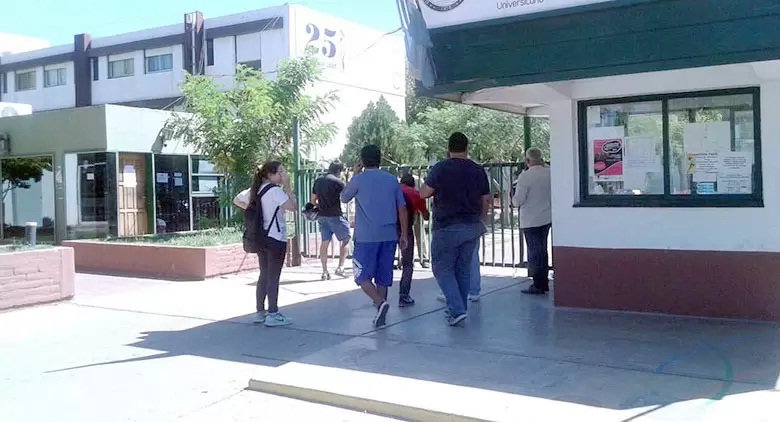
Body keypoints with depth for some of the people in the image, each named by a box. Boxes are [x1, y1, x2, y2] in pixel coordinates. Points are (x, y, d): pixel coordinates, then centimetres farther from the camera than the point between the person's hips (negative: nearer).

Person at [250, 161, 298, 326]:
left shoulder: (257, 189, 11)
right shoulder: (274, 190, -14)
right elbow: (293, 207, -21)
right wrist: (287, 186, -13)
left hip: (261, 237, 9)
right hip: (275, 238, -9)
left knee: (264, 275, 14)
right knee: (273, 277, -4)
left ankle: (260, 312, 18)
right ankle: (273, 314, 0)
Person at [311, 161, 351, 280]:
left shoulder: (318, 181, 10)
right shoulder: (338, 182, -10)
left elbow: (313, 200, 15)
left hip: (322, 216, 6)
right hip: (335, 215, -6)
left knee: (325, 242, 8)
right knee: (346, 240, 7)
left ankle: (325, 272, 8)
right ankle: (340, 267, 1)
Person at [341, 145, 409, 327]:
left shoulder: (359, 179, -5)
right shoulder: (392, 179, 7)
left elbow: (344, 198, 12)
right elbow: (402, 208, 6)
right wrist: (404, 235, 12)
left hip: (366, 237, -4)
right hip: (389, 235, 4)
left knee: (362, 276, 3)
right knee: (383, 277, 12)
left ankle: (380, 303, -19)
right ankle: (381, 314, 14)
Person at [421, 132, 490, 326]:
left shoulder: (440, 169, -8)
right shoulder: (478, 170, 5)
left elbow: (424, 194, -6)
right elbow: (486, 200, 10)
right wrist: (482, 221, 24)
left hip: (447, 227, -5)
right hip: (472, 227, 5)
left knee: (442, 268, 4)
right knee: (464, 269, 15)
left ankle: (457, 310, -8)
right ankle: (459, 309, 21)